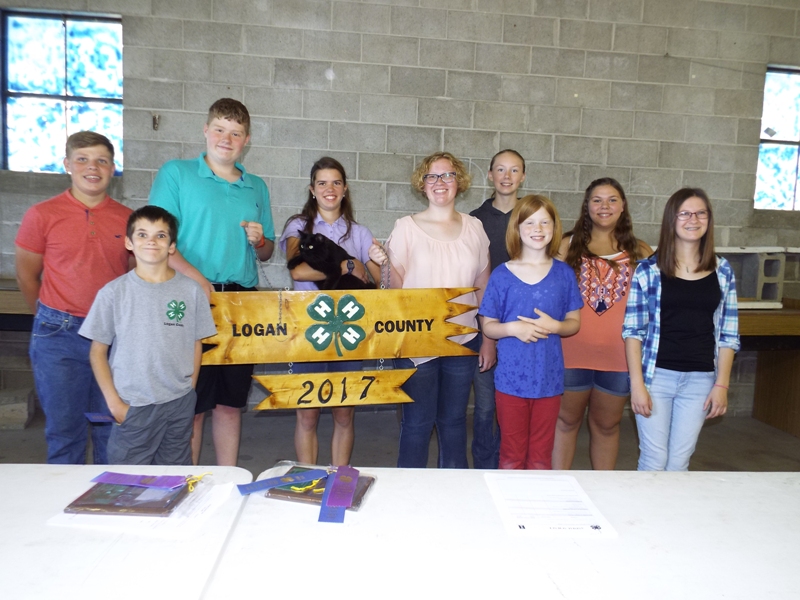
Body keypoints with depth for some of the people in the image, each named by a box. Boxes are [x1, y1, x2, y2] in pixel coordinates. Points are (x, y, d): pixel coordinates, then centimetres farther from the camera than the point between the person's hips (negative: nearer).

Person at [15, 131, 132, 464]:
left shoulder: (127, 218, 3)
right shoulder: (42, 215, -2)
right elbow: (26, 276, 6)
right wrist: (55, 320, 11)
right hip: (59, 337, -1)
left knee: (113, 430, 12)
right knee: (64, 430, 8)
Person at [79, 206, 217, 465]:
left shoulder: (191, 290, -1)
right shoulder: (113, 292, -4)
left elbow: (196, 345, 6)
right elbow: (98, 351, 1)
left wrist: (188, 393, 3)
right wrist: (114, 402, -4)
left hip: (179, 405, 1)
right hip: (132, 406, -1)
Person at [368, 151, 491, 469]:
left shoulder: (474, 227, 6)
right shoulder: (405, 227, -2)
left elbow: (484, 287, 10)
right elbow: (397, 287, -2)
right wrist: (385, 263, -21)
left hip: (463, 339, 3)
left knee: (454, 420, 14)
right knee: (417, 421, 5)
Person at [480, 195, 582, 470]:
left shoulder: (563, 274, 2)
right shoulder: (502, 275, -3)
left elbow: (574, 322, 7)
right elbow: (488, 326, 1)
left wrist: (554, 326, -14)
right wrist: (513, 328, -19)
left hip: (549, 378, 1)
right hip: (511, 377, -1)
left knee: (541, 457, 13)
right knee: (511, 456, 11)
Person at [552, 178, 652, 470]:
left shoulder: (639, 252, 6)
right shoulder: (568, 245, 3)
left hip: (618, 353, 1)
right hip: (573, 350, -1)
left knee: (607, 424, 15)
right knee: (566, 421, 10)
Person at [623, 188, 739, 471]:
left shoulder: (722, 271, 5)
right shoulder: (648, 269, -3)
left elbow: (728, 334, 7)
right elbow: (633, 330, -4)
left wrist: (721, 385, 2)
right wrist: (637, 384, -9)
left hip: (700, 380, 2)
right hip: (656, 375, -2)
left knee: (679, 462, 10)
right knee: (654, 461, 4)